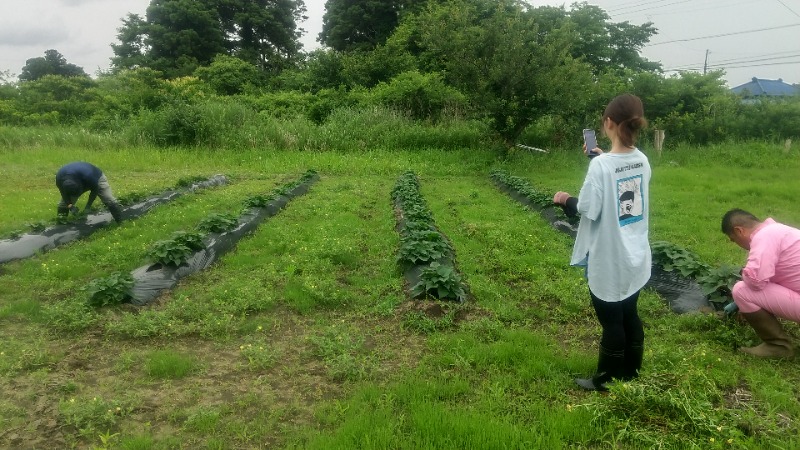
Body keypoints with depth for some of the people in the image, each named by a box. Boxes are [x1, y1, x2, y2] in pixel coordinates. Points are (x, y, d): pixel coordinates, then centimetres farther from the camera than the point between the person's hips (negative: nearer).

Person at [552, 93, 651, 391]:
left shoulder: (601, 165, -22)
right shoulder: (642, 160, 0)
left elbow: (588, 209, -19)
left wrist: (565, 200, -1)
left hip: (609, 260, -7)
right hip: (636, 257, 7)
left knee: (611, 321, 7)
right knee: (629, 314, 20)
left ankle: (605, 379, 23)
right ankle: (631, 371, 35)